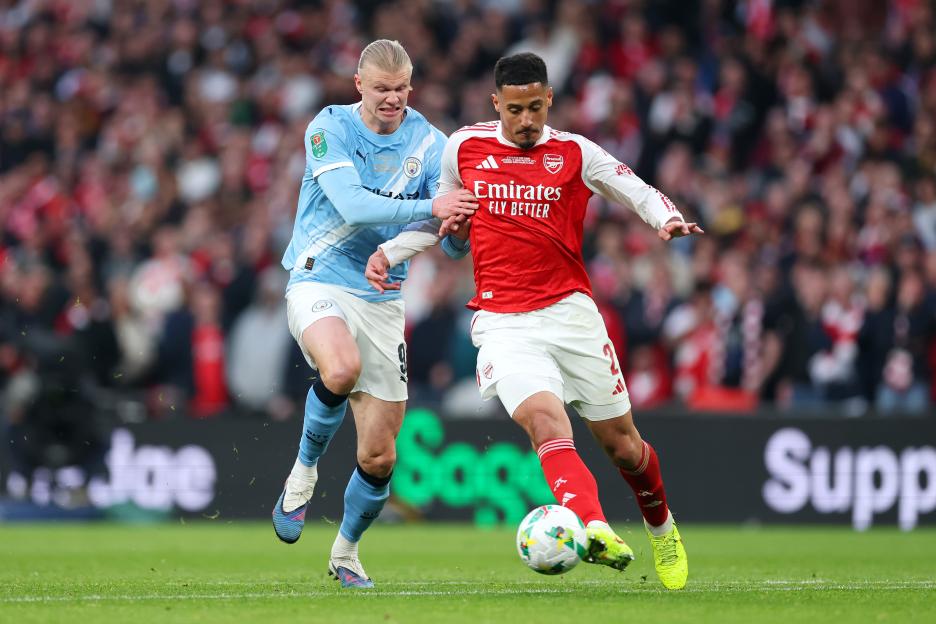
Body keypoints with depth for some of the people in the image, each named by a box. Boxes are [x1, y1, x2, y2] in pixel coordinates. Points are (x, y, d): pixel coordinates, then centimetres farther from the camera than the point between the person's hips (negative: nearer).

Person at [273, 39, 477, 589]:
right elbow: (353, 206, -21)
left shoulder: (430, 144, 2)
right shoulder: (330, 128, -7)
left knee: (379, 457, 1)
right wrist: (429, 208, -31)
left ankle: (347, 550, 29)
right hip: (320, 281, -3)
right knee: (342, 367, -38)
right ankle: (305, 470, -9)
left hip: (382, 298, 4)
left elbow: (455, 245, 0)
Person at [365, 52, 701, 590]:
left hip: (570, 311, 0)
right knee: (543, 418, -28)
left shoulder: (575, 153, 2)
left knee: (621, 443, 7)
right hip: (502, 322, 0)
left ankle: (662, 527, 37)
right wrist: (391, 252, 11)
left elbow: (643, 194, 3)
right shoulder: (464, 147, 7)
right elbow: (446, 216, 23)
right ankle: (596, 530, -45)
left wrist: (669, 219, -19)